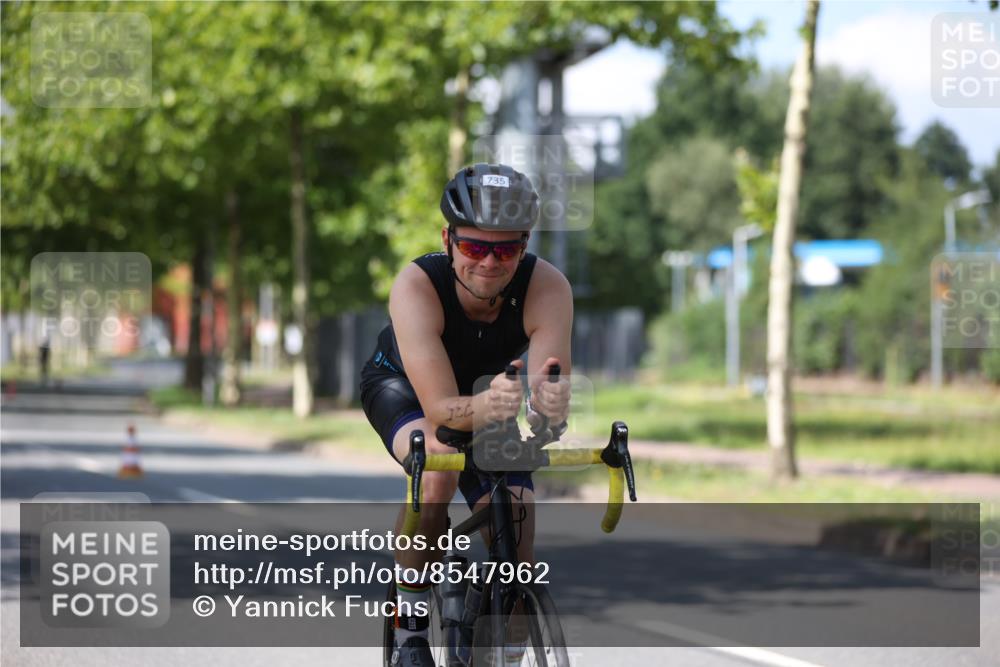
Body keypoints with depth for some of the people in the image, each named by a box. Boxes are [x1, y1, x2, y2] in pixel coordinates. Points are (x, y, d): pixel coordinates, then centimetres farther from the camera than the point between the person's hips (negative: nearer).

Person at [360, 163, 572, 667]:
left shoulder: (547, 288, -33)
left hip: (486, 395, 3)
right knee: (438, 470, -35)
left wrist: (549, 403, -66)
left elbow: (549, 390, -42)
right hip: (401, 385, -3)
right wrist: (483, 408, -67)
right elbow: (439, 408, -45)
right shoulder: (417, 285, -39)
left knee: (516, 531, -14)